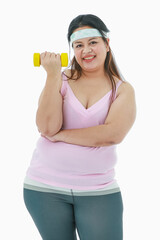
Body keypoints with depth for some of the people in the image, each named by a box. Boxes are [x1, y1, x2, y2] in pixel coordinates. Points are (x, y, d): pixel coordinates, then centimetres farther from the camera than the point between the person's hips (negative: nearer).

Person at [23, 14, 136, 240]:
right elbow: (47, 127, -13)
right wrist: (53, 74, -13)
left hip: (99, 192, -1)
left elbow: (113, 134, -16)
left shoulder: (123, 90, 0)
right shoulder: (60, 80, 1)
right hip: (45, 187, 1)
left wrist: (60, 135, -13)